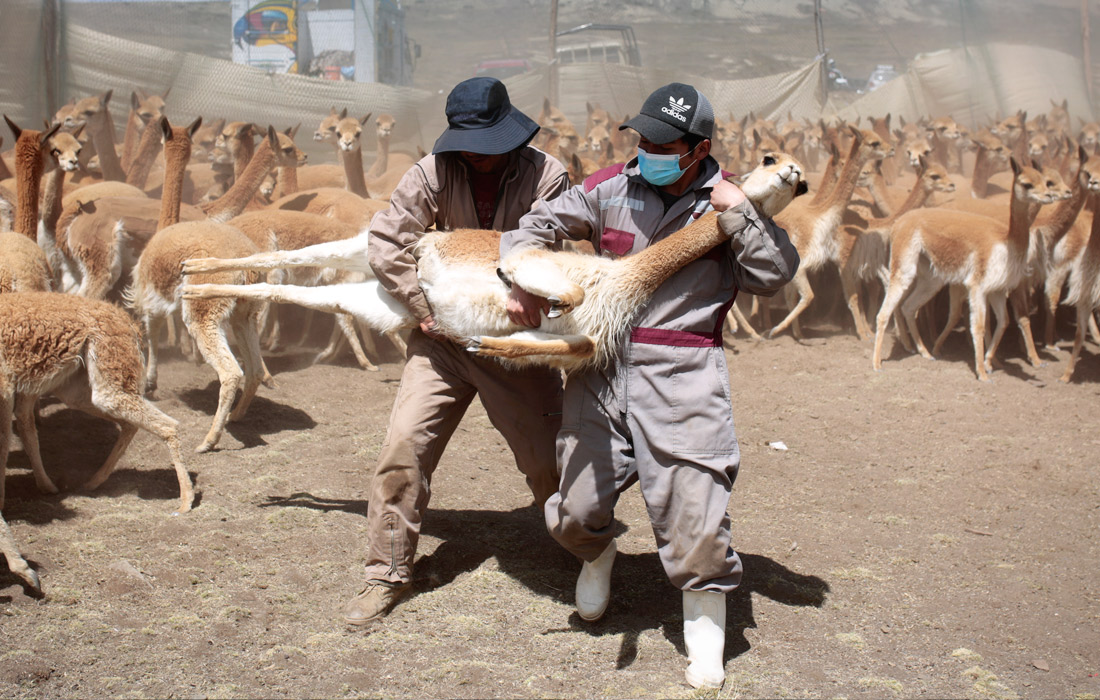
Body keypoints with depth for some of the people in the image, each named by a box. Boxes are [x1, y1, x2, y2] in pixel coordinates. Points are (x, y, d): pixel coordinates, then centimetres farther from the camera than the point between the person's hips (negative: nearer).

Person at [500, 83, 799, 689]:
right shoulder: (611, 189, 7)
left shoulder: (730, 202, 5)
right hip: (601, 365, 2)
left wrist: (737, 214, -11)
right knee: (577, 510, 3)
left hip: (681, 374, -2)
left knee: (693, 512, -5)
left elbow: (775, 275, -3)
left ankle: (705, 627, 17)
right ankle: (597, 554, 40)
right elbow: (537, 225, 15)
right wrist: (522, 282, -1)